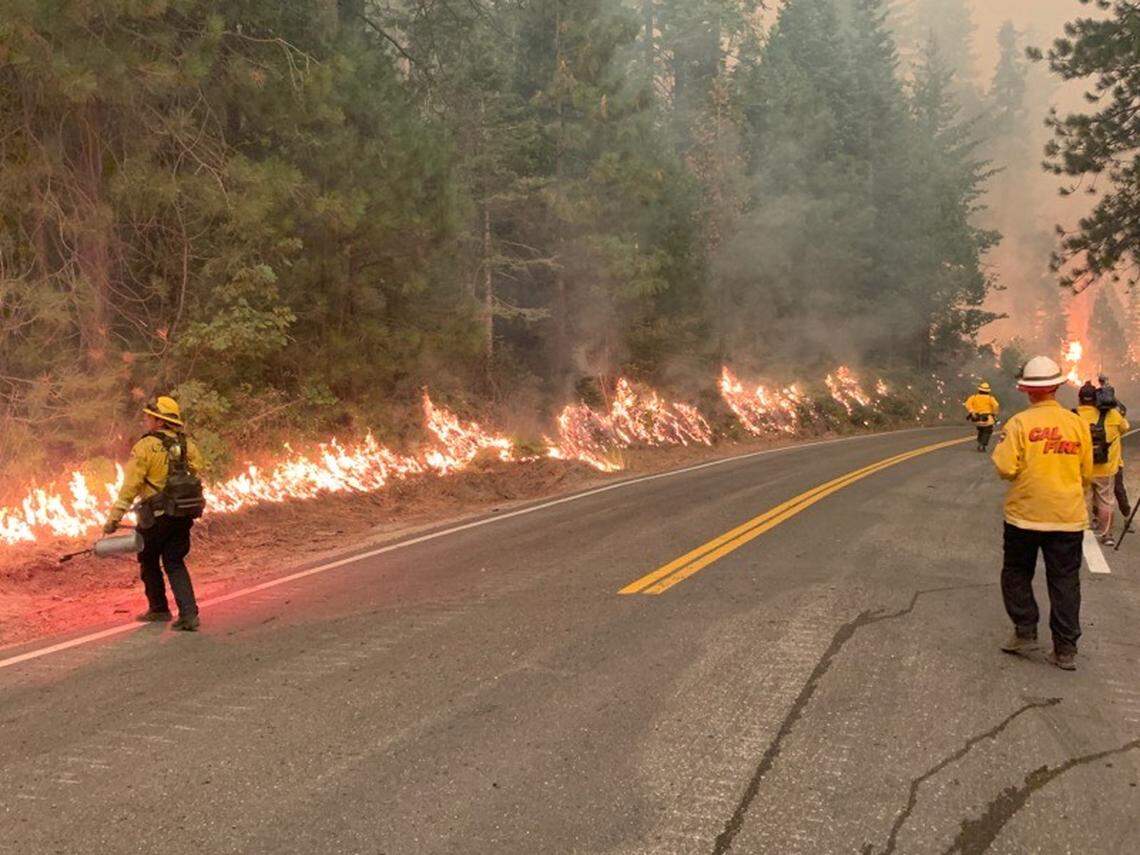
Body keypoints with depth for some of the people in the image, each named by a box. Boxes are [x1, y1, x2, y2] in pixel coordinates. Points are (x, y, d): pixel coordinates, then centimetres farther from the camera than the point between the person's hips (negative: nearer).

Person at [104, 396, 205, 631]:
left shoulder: (146, 446, -12)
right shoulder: (188, 445, 4)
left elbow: (130, 486, -14)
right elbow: (197, 476, 8)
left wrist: (114, 517, -11)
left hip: (156, 516, -5)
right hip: (183, 515, 5)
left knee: (149, 561, 17)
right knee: (175, 563, 11)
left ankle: (159, 609, 27)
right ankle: (189, 613, -1)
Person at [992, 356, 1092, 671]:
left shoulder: (1019, 423, -12)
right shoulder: (1078, 423, -2)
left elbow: (1005, 468, -17)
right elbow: (1087, 473, 6)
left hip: (1025, 514, -2)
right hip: (1069, 516, 3)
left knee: (1016, 574, 16)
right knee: (1065, 581, 8)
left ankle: (1025, 632, 12)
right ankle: (1065, 649, 10)